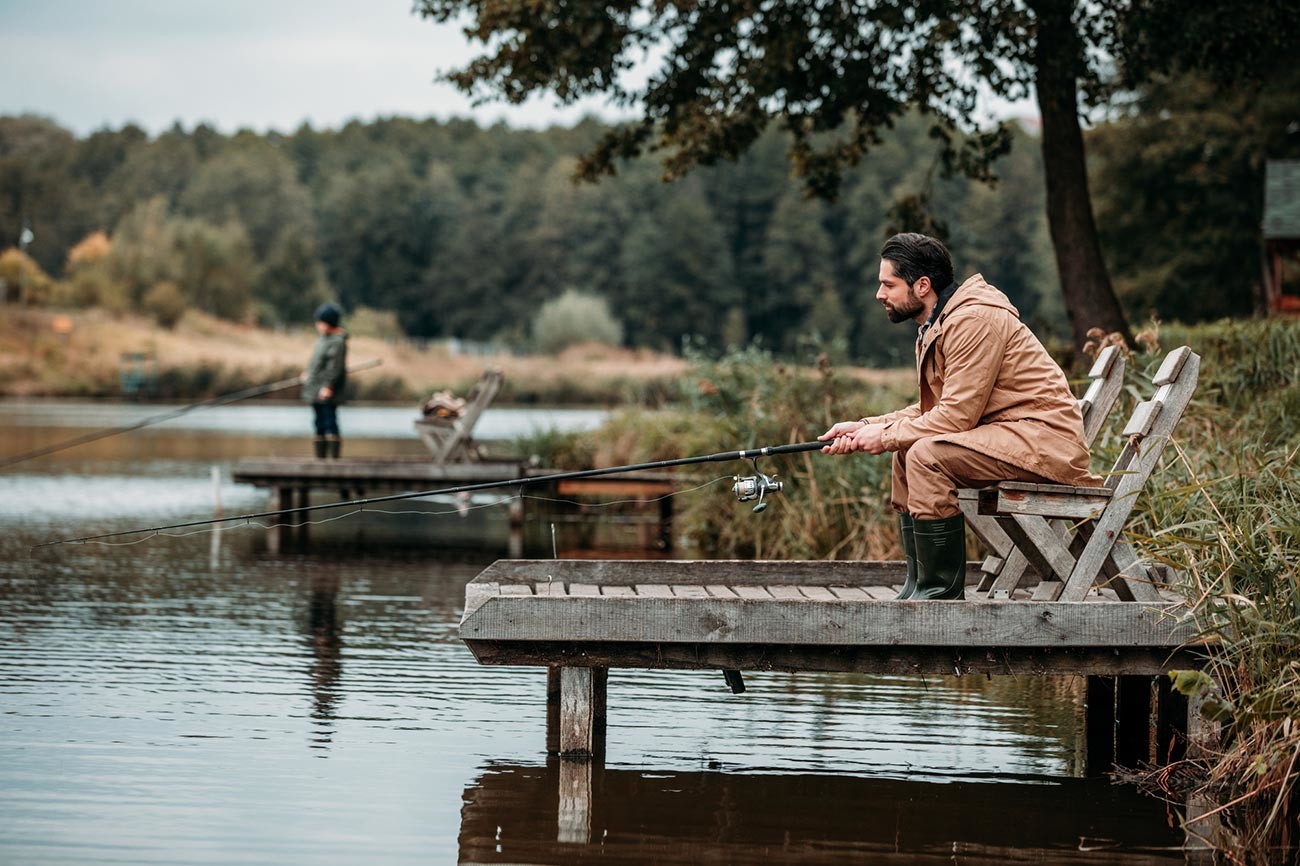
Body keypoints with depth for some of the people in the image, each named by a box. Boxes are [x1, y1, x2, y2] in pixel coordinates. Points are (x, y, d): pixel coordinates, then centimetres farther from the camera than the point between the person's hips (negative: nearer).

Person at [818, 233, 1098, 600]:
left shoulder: (974, 320, -17)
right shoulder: (934, 328, 15)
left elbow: (957, 415, -21)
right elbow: (932, 409, 16)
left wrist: (886, 435, -11)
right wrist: (864, 427, 6)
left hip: (1043, 436, -11)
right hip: (1004, 433, 11)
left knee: (926, 456, -25)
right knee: (905, 453, 14)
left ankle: (942, 592, -18)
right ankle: (919, 586, 13)